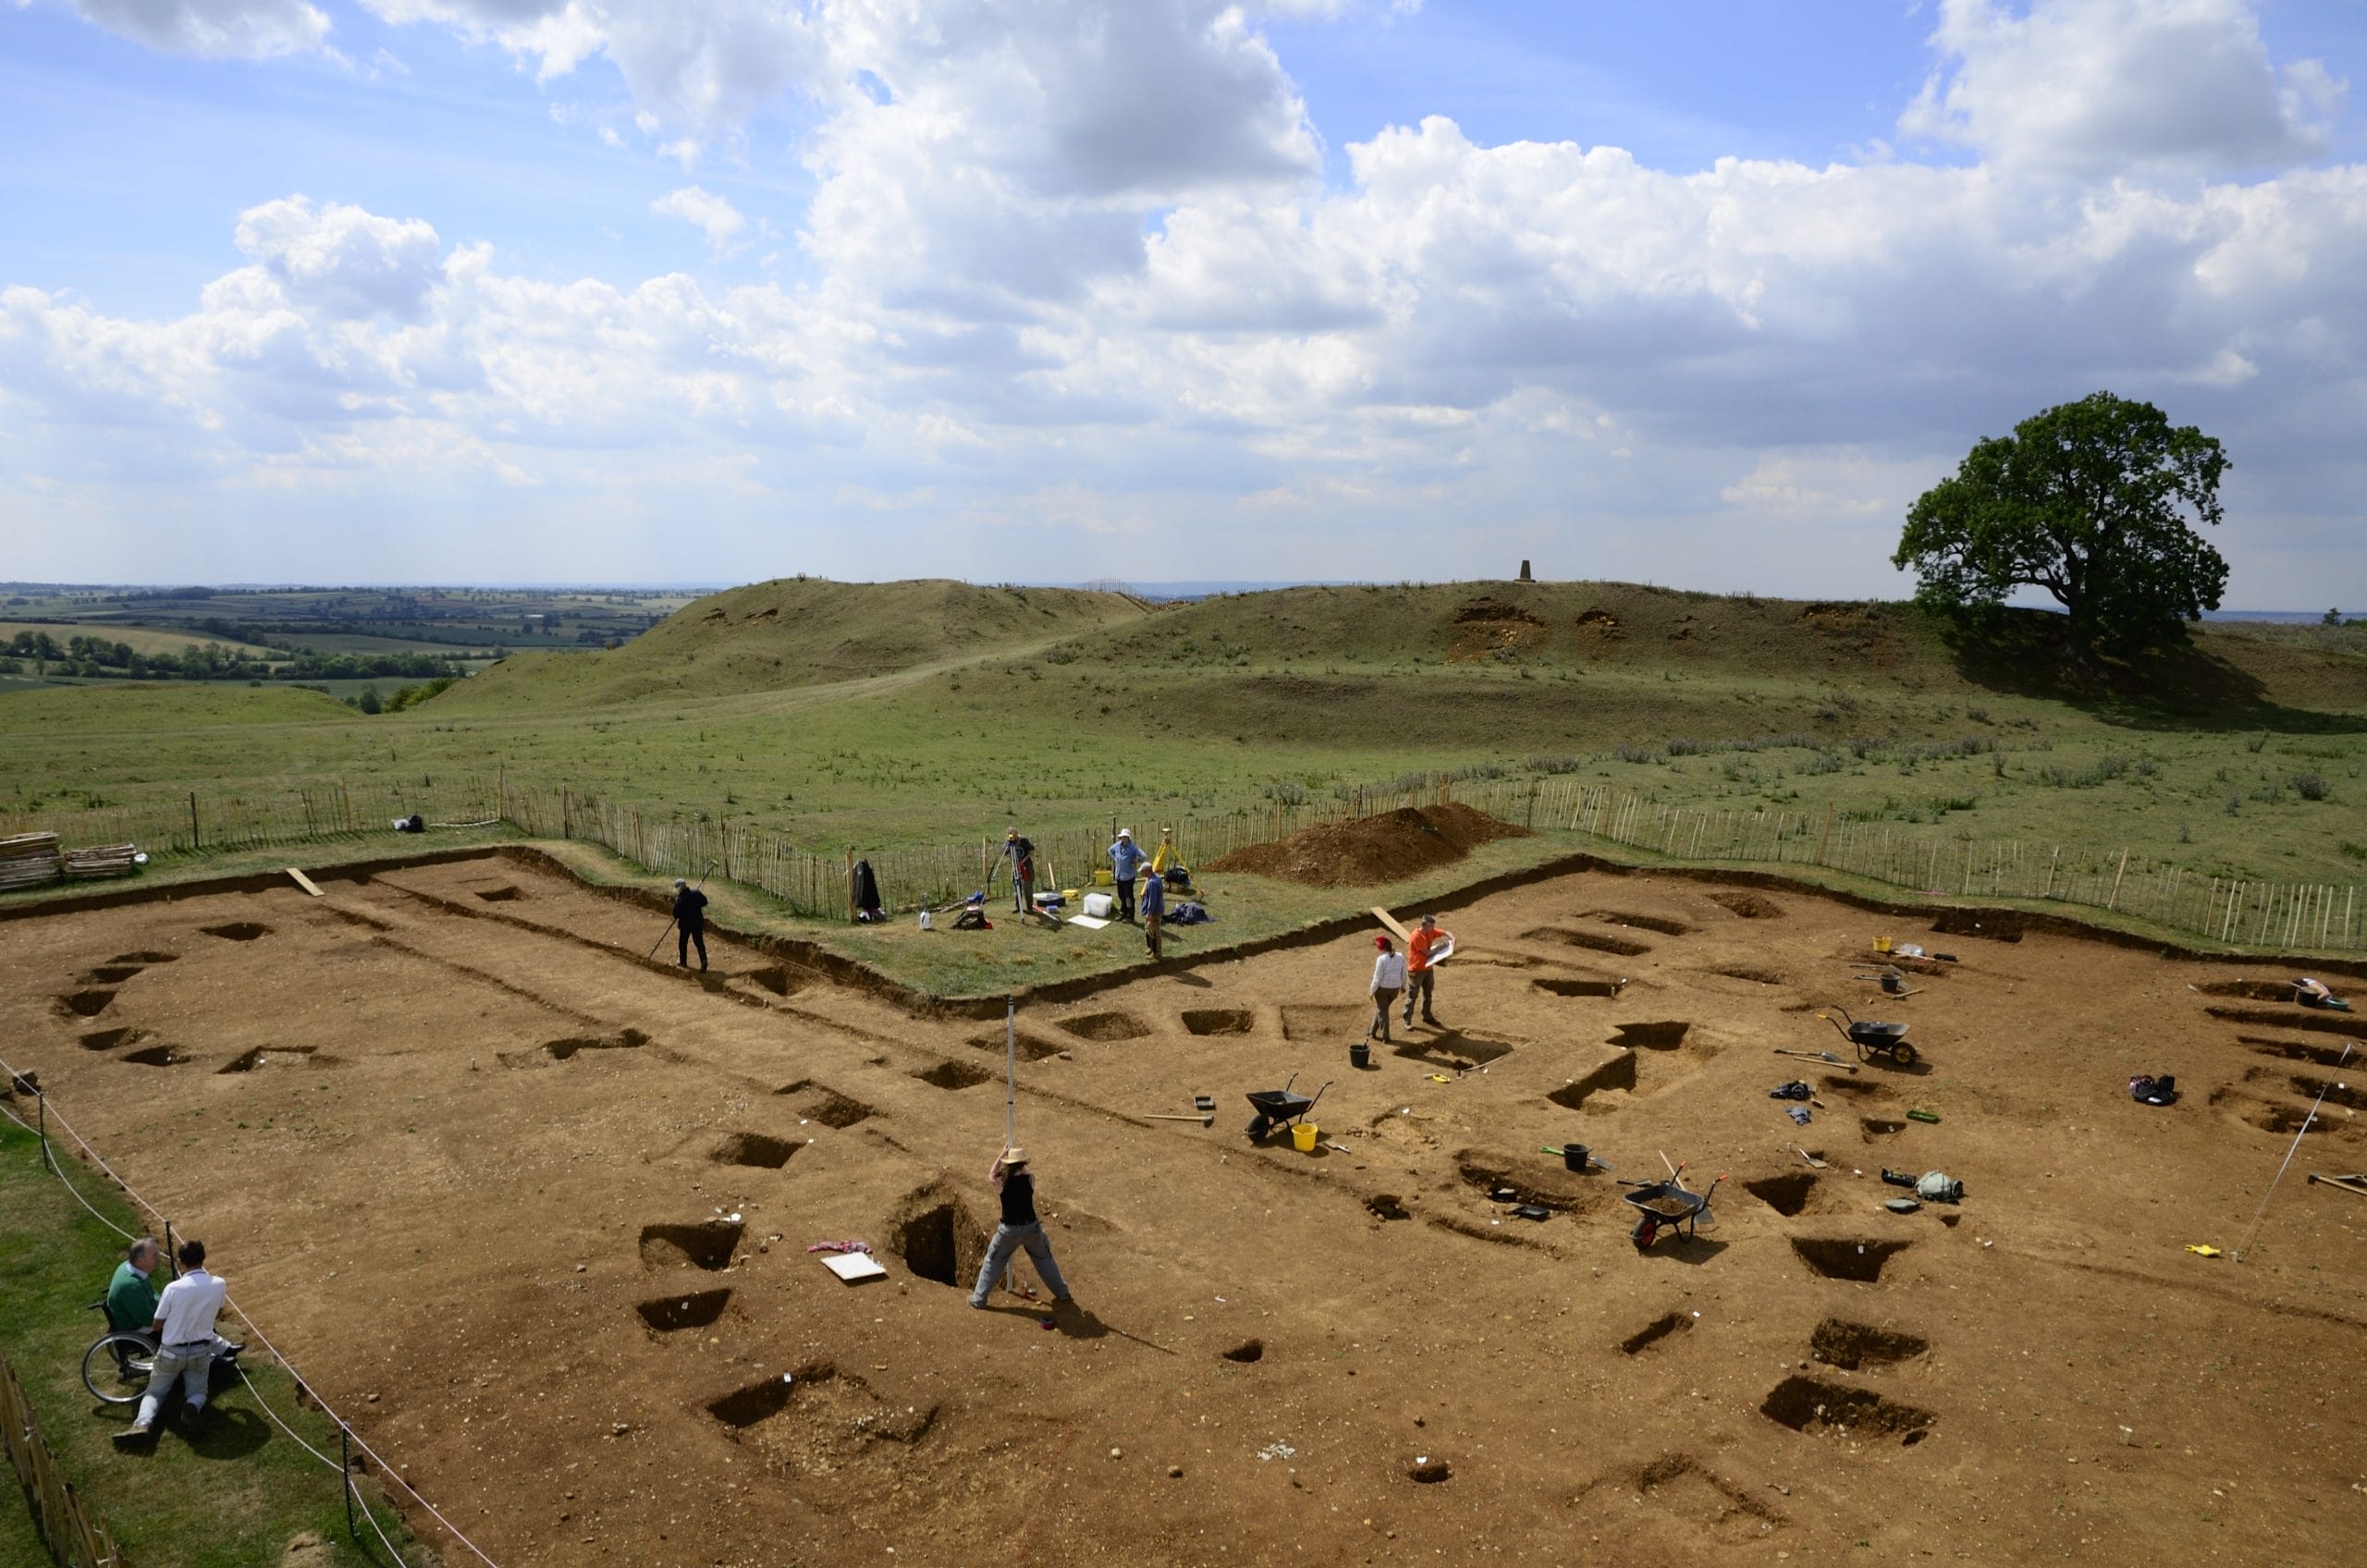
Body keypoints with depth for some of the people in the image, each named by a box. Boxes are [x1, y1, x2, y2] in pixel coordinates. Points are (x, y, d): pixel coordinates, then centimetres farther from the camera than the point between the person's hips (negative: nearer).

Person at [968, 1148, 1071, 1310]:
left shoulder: (1001, 1182, -13)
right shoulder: (1030, 1179, -12)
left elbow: (991, 1175, 10)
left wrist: (1001, 1155, 14)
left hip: (1009, 1230, -1)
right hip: (1031, 1227, 1)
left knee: (993, 1262, 19)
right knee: (1044, 1259, 22)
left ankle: (978, 1299, 24)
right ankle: (1062, 1294, 30)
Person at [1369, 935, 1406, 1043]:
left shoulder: (1381, 959, -23)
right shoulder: (1400, 956, -8)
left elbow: (1377, 978, -18)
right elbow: (1404, 973, 2)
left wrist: (1372, 991, -6)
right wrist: (1403, 985, 17)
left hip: (1382, 988, -5)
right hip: (1395, 988, 5)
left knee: (1382, 1011, 12)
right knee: (1381, 1008, 23)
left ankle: (1385, 1037, 18)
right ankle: (1372, 1031, 33)